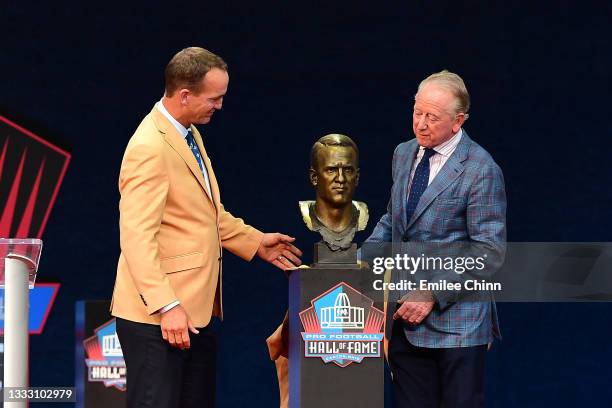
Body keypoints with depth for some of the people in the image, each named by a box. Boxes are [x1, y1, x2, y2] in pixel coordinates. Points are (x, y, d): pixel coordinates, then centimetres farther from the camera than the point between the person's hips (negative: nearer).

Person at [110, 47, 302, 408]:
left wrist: (255, 242, 20)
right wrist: (166, 307, -26)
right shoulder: (150, 148, -19)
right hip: (157, 317, -10)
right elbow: (137, 238, -23)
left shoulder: (189, 135, 13)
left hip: (197, 310, 10)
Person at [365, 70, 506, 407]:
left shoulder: (481, 170, -11)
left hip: (455, 320, -6)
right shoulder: (404, 154, 11)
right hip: (405, 316, 6)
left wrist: (434, 295, -17)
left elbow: (489, 251, -13)